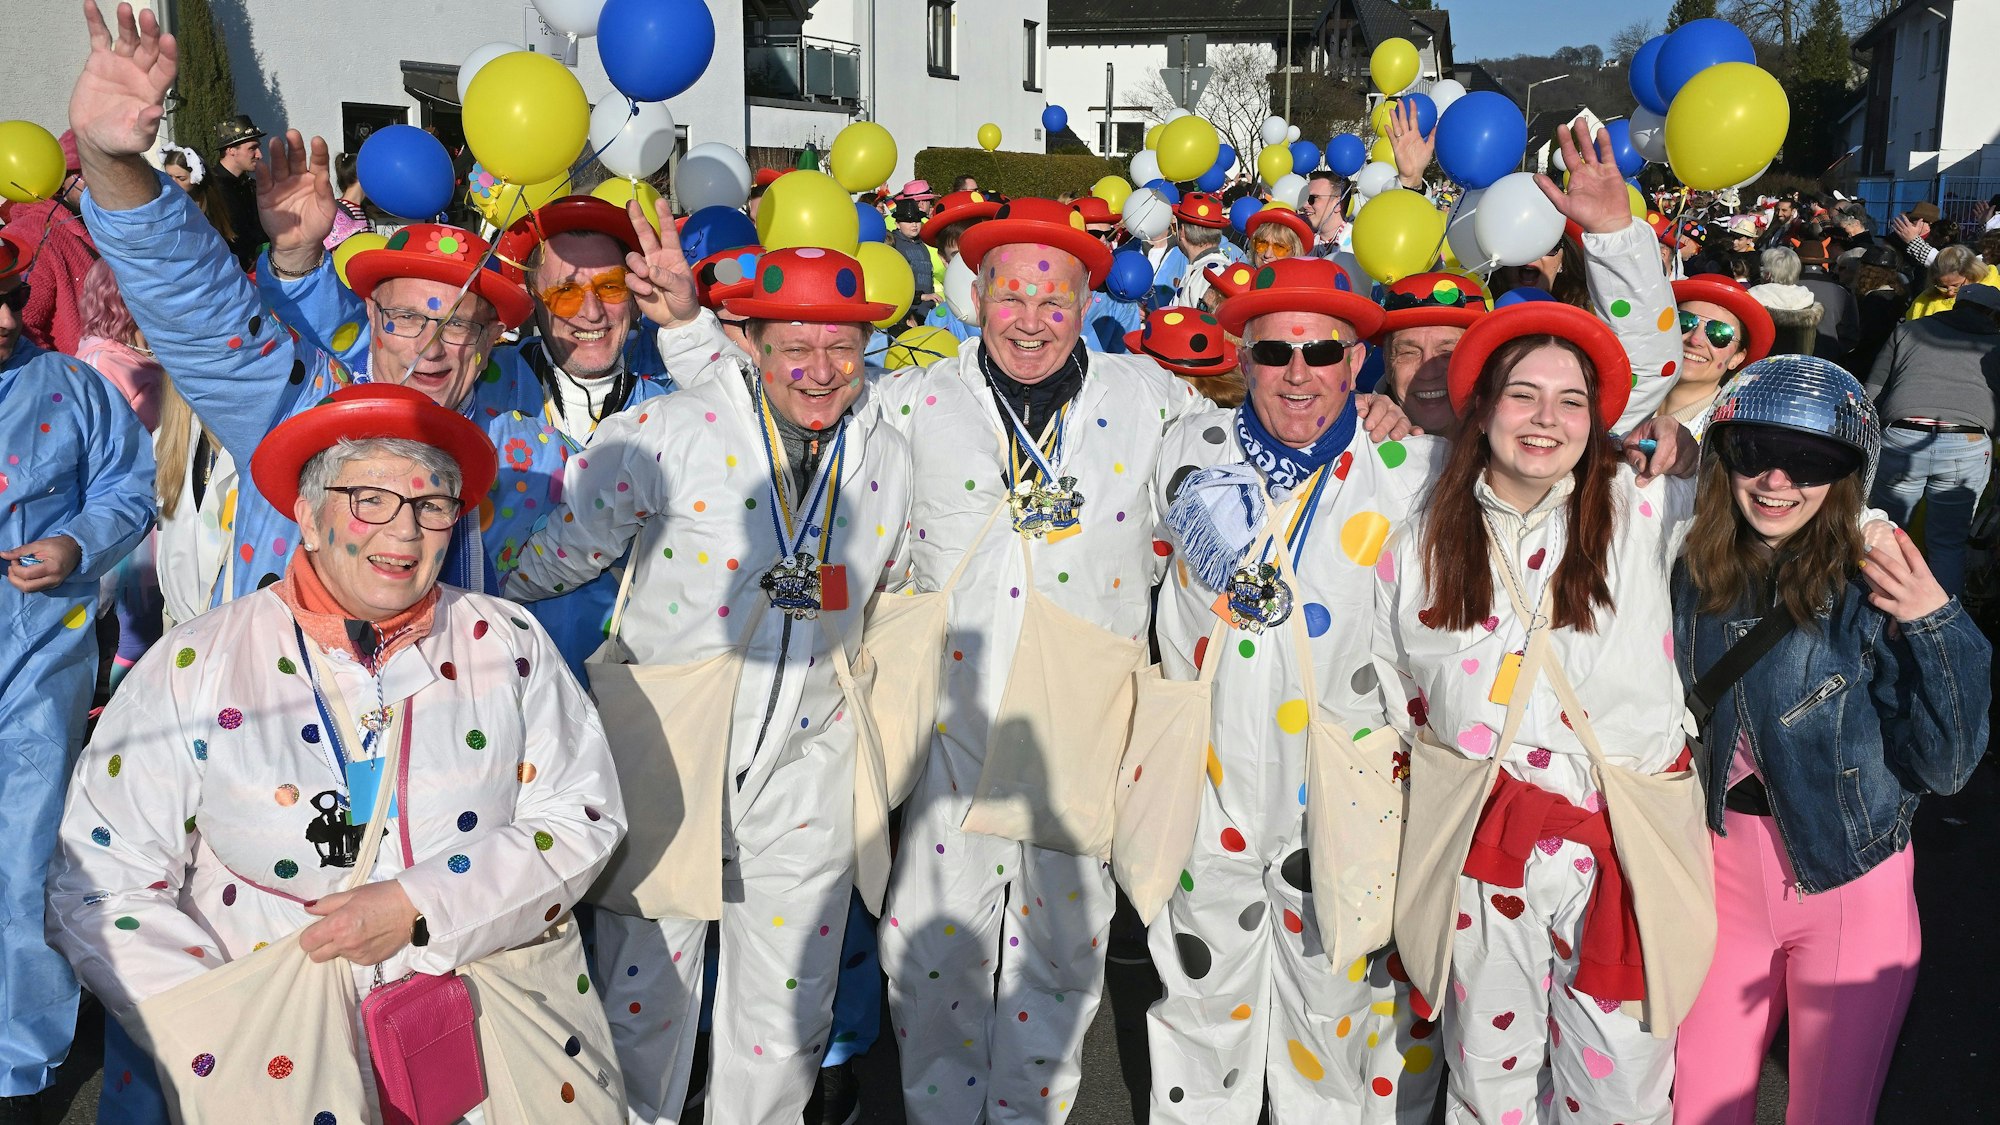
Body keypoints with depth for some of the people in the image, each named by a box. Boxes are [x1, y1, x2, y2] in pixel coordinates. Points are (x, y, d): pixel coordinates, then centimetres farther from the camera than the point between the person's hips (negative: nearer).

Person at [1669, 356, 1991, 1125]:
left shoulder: (1869, 590, -16)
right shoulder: (1695, 575, -6)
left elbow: (1946, 766, -17)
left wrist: (1937, 625, -28)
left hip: (1849, 894, -3)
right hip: (1726, 881, 3)